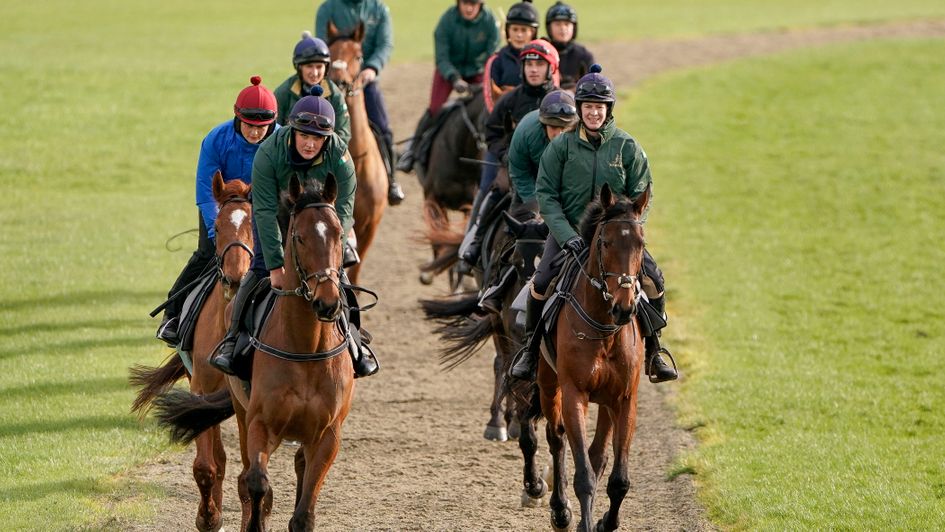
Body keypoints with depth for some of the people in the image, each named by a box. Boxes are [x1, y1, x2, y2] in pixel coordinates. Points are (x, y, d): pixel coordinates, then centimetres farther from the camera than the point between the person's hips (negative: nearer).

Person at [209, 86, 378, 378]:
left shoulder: (339, 157, -30)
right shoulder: (269, 153, -34)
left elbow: (343, 212, -28)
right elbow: (266, 212, -32)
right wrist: (276, 266, -36)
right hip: (278, 216, -1)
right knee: (261, 268, -18)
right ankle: (231, 339, -14)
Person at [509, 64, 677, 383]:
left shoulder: (627, 147, 1)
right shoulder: (562, 147, -2)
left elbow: (640, 197, 3)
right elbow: (547, 194, -4)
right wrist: (567, 235, -17)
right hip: (568, 230, -1)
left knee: (653, 279, -17)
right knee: (541, 283, -23)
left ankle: (653, 354, -1)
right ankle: (530, 350, -1)